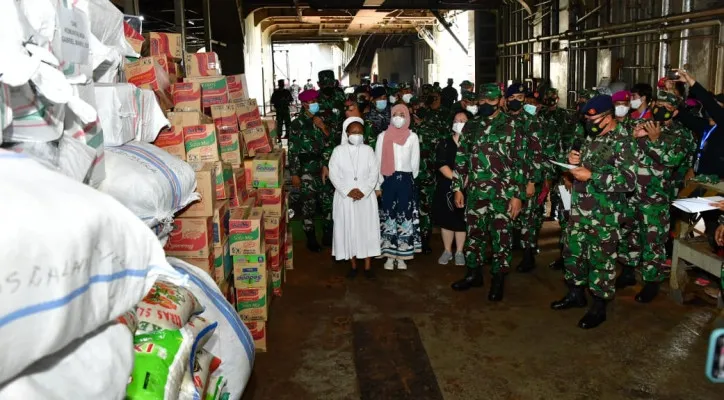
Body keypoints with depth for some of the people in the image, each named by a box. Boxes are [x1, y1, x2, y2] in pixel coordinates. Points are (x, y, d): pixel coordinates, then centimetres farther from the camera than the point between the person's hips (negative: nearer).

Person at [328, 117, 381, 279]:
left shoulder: (368, 150, 2)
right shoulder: (338, 151, 0)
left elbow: (374, 173, -2)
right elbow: (333, 174, -5)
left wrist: (363, 191, -14)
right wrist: (348, 191, -14)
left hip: (366, 197, 0)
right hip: (345, 197, 0)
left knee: (367, 229, 2)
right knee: (349, 230, 4)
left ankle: (367, 266, 11)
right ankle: (353, 265, 16)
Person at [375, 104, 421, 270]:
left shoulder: (412, 137, 4)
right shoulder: (383, 136, 3)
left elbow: (415, 161, 9)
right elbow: (378, 160, 2)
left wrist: (410, 179, 12)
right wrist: (378, 183, -4)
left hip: (406, 180, 1)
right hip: (388, 180, 0)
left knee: (405, 216, 1)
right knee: (388, 216, 1)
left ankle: (402, 256, 8)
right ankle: (390, 256, 7)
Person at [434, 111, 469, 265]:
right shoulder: (444, 144, 6)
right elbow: (441, 164, -7)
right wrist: (455, 178, -18)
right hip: (445, 187, 1)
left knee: (461, 220, 4)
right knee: (446, 220, 7)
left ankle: (459, 252, 16)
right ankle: (447, 251, 19)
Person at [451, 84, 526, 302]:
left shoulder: (512, 126, -4)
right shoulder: (470, 126, 9)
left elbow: (519, 162, -6)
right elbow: (461, 159, 12)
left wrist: (518, 195, -10)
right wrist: (458, 188, 7)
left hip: (502, 193, -4)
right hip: (475, 192, 4)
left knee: (501, 236, 3)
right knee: (473, 233, 13)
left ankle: (498, 279, 16)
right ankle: (474, 273, 28)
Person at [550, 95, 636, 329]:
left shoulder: (621, 141, -16)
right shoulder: (593, 135, 11)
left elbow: (628, 180, -23)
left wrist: (591, 176, -25)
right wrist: (575, 160, 1)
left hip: (603, 213, -9)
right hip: (579, 208, 9)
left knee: (601, 259, 3)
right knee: (573, 251, 17)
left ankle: (599, 307, 15)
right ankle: (576, 294, 34)